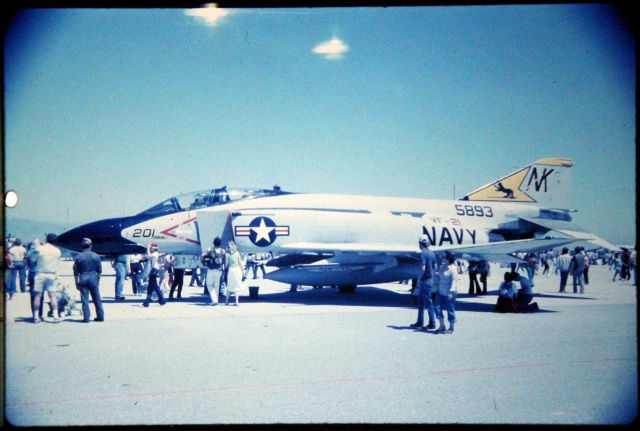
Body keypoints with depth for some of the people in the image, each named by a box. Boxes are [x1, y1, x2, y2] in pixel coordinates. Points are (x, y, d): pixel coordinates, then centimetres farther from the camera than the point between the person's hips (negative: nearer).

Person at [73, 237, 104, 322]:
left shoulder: (78, 257, -1)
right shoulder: (96, 256, 1)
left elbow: (75, 272, 2)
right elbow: (99, 271, 5)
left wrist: (77, 283, 9)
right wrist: (98, 280, 15)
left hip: (83, 279, -1)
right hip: (93, 278, 1)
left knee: (85, 300, 3)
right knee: (97, 299, 9)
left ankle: (86, 318, 1)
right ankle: (100, 317, 14)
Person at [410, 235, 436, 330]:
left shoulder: (423, 253, -16)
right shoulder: (432, 253, 11)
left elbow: (423, 268, -23)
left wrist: (419, 279, -14)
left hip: (425, 280, -9)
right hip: (430, 279, 9)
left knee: (428, 302, -2)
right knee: (420, 302, 14)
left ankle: (432, 324, 3)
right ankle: (419, 322, 18)